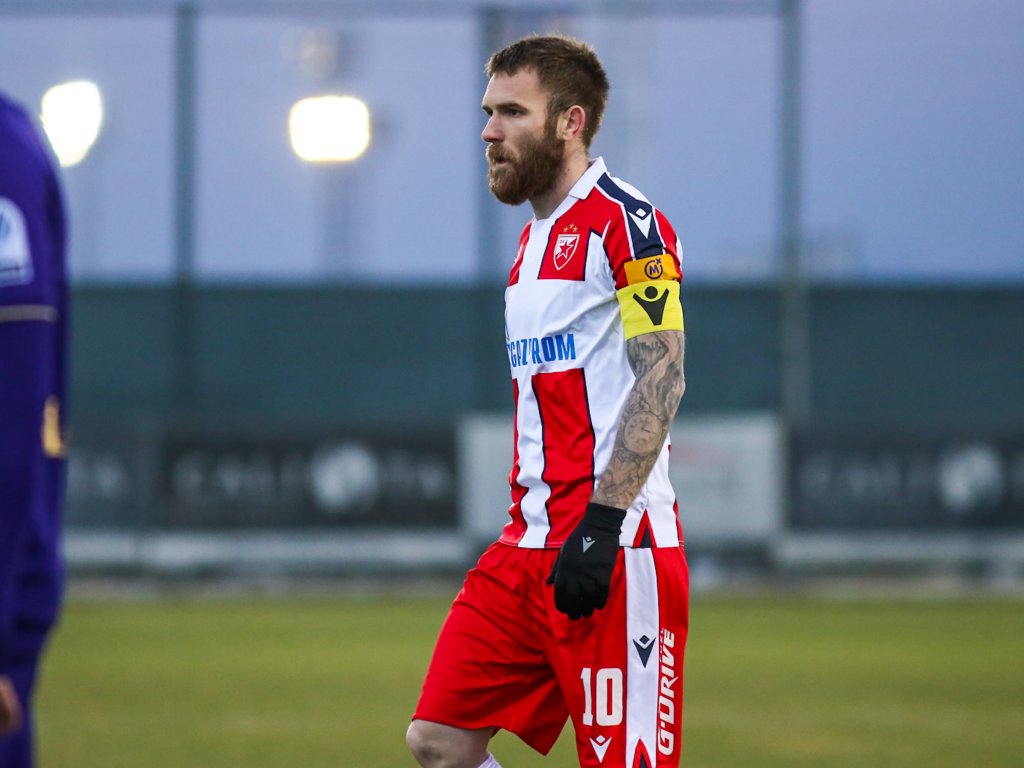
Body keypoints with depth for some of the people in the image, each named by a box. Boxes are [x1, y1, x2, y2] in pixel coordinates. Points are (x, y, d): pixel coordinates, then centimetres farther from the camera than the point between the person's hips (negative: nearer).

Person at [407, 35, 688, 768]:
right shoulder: (536, 239, 20)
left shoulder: (622, 220, -8)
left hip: (618, 549, -9)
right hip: (531, 543, 9)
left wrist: (602, 522, -22)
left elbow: (661, 379, -16)